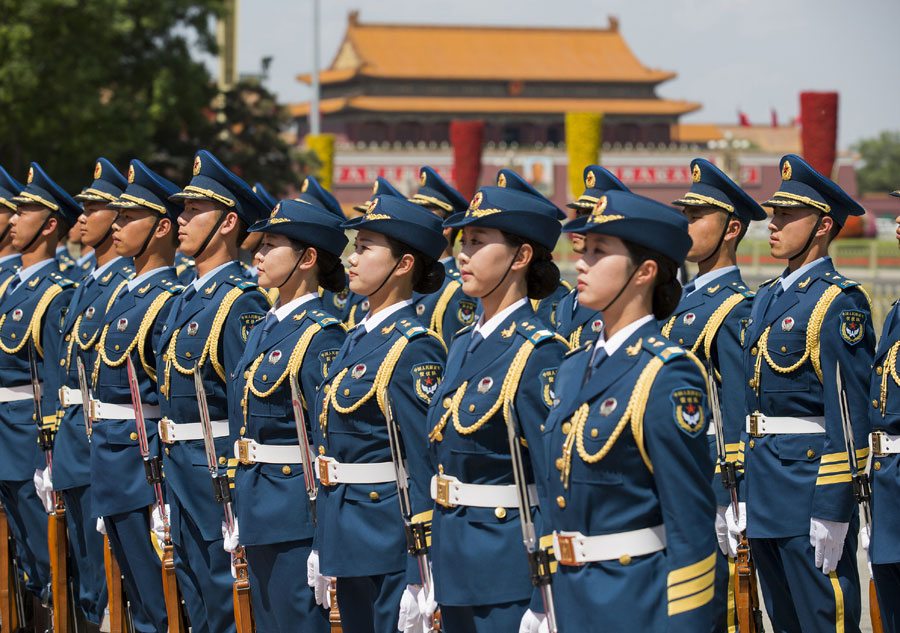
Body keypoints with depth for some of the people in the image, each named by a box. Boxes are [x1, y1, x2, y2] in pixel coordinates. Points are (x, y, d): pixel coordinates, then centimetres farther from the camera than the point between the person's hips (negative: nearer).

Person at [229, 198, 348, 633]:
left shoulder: (322, 335, -14)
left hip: (295, 513, -9)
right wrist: (239, 510, 17)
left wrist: (325, 538, -19)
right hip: (257, 507, 9)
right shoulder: (263, 331, 13)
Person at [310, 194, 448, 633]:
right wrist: (323, 545, 17)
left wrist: (420, 576, -20)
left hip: (390, 533, -9)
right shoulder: (357, 339, 13)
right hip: (347, 535, 9)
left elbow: (426, 462, -18)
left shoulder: (414, 349, -14)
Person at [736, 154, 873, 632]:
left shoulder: (839, 301, -12)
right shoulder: (767, 299, 15)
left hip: (810, 481, -9)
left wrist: (834, 510, -20)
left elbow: (849, 412, -17)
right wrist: (742, 494, 16)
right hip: (763, 493, 9)